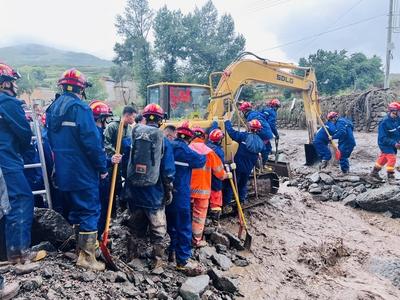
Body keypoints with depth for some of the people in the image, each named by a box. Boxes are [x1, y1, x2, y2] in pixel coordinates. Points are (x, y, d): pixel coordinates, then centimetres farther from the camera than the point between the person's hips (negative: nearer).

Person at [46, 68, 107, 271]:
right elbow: (92, 141, -20)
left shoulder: (53, 109, 12)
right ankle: (87, 257, 3)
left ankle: (82, 247, 32)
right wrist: (102, 167, -11)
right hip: (83, 172, -8)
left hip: (63, 172, 8)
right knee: (90, 211, 0)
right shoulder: (80, 108, -14)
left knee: (76, 209, 20)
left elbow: (51, 140, 16)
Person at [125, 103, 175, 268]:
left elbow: (127, 161, 9)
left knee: (136, 224, 21)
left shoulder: (135, 135, -2)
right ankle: (157, 259, 18)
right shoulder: (163, 140, -9)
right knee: (158, 227, 12)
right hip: (154, 192, -3)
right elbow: (168, 170, -7)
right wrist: (169, 191, 4)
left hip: (134, 189, 4)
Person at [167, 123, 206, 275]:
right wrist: (203, 156, 10)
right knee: (184, 226, -2)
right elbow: (200, 161, -9)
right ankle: (183, 260, 1)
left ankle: (172, 251, 31)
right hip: (180, 194, -8)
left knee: (172, 223, 19)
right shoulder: (183, 149, -16)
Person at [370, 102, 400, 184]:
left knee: (383, 158, 17)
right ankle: (390, 177, 3)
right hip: (385, 143, -7)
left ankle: (374, 172, 34)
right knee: (392, 158, -13)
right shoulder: (384, 122, -25)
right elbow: (383, 138, -24)